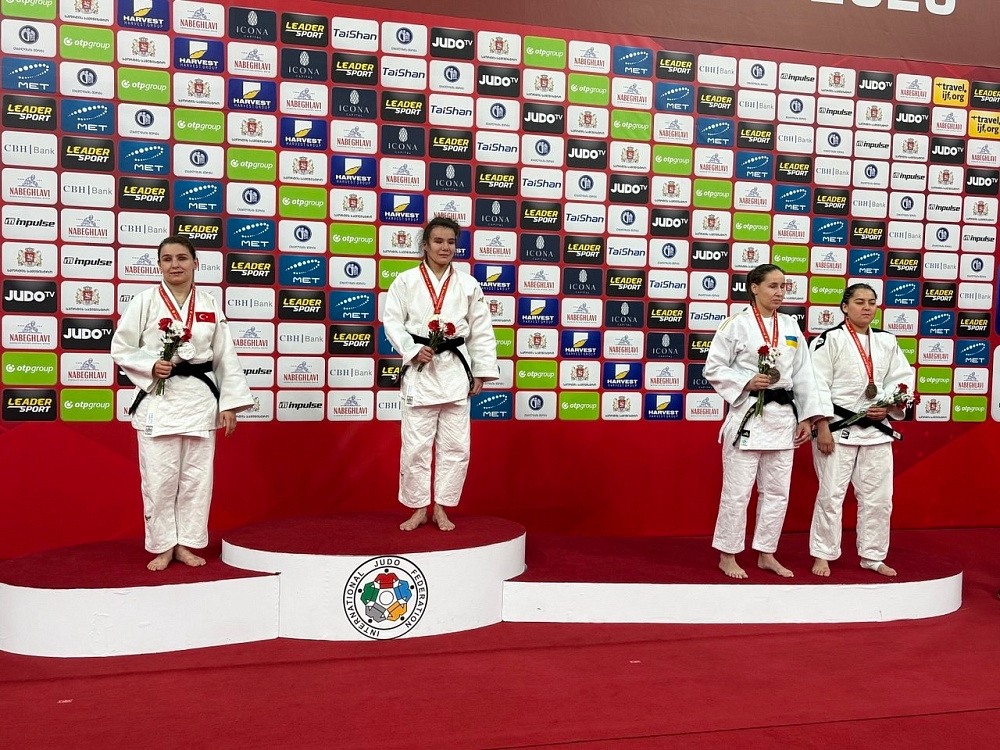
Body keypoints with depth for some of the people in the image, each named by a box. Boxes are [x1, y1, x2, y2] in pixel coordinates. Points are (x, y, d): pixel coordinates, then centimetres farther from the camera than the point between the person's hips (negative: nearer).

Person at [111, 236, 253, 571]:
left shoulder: (209, 306, 5)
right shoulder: (145, 301, -1)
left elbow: (226, 357, 5)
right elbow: (121, 348, 2)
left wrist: (230, 403, 1)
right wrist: (150, 366, -17)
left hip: (200, 397, 2)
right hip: (158, 398, -2)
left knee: (197, 476, 7)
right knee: (159, 477, 1)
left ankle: (185, 544, 22)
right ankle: (162, 546, 18)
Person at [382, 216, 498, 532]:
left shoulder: (468, 284, 5)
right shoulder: (406, 280, 1)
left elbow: (482, 331, 7)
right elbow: (392, 322, 0)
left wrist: (481, 372, 3)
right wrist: (413, 350, -14)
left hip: (456, 370, 2)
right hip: (419, 370, -2)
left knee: (455, 445, 5)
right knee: (416, 444, 1)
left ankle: (441, 509, 19)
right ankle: (418, 508, 17)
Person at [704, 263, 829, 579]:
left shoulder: (791, 326, 10)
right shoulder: (736, 325, -6)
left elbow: (803, 375, 10)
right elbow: (713, 368, -5)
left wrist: (807, 417, 5)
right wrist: (747, 383, -18)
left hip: (783, 417, 6)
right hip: (747, 414, -6)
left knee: (777, 491, 12)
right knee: (737, 491, 0)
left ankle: (766, 554, 26)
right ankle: (727, 556, 14)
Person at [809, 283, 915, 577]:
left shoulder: (887, 341, 9)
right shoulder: (830, 339, -7)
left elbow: (903, 378, 12)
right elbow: (818, 385, -12)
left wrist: (888, 407, -7)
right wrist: (822, 427, -16)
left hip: (877, 429, 5)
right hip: (838, 427, -5)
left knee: (878, 497, 10)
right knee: (831, 494, 0)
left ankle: (873, 557, 25)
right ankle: (823, 555, 14)